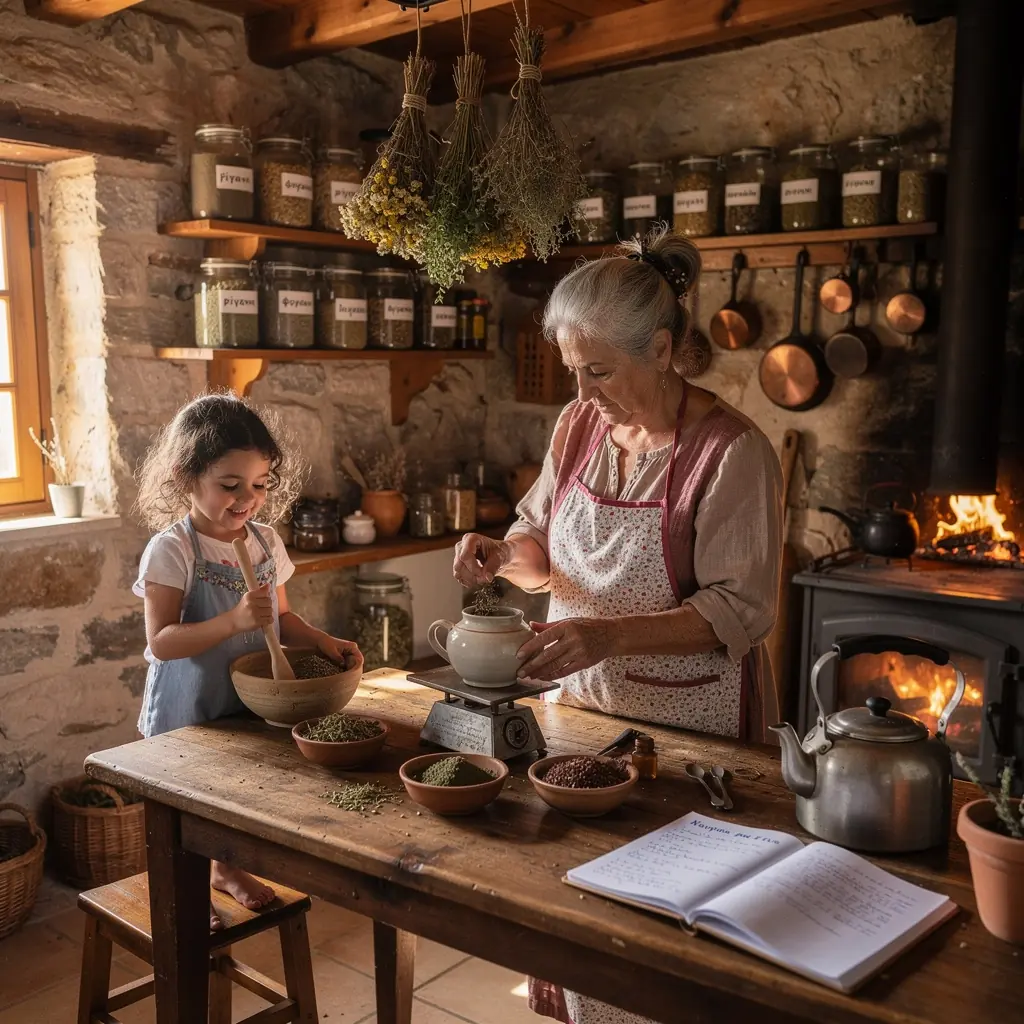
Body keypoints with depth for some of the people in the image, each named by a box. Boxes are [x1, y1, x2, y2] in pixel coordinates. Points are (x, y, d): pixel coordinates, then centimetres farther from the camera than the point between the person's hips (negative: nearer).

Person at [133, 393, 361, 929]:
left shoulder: (265, 541, 0)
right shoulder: (171, 550, -19)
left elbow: (280, 617, 10)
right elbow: (161, 641, -25)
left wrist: (322, 641, -8)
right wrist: (235, 620, -37)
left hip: (249, 700, 6)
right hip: (188, 708, -6)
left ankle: (226, 868, 46)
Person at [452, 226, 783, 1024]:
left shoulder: (732, 450, -17)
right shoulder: (580, 425, 1)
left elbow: (742, 611, -19)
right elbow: (546, 551, 11)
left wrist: (612, 635, -31)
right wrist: (503, 555, -12)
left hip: (691, 726, -5)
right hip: (585, 707, 5)